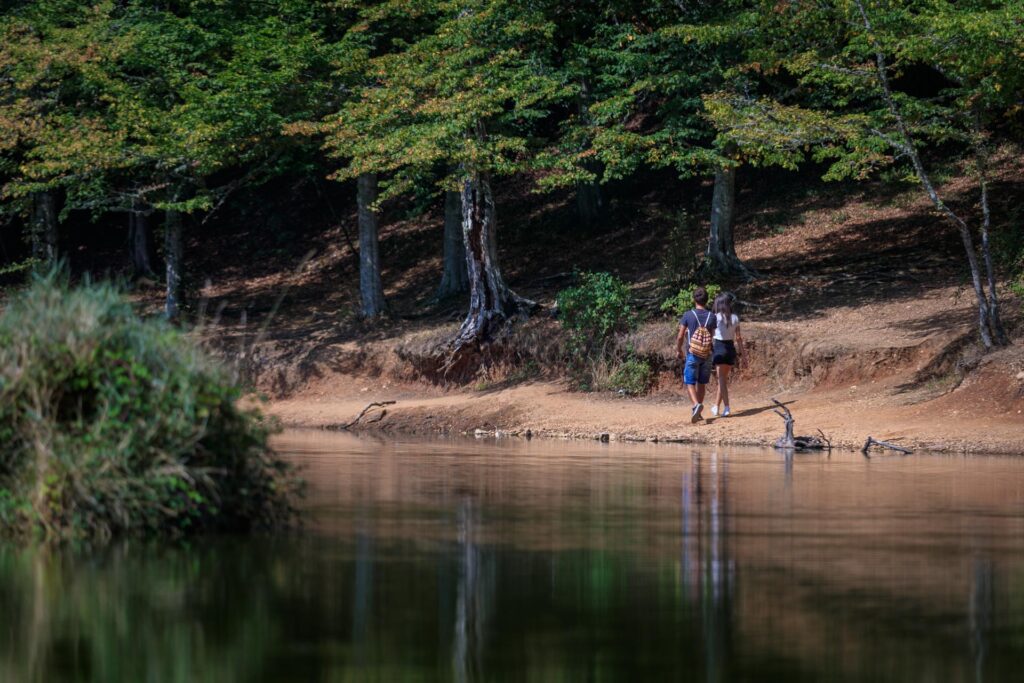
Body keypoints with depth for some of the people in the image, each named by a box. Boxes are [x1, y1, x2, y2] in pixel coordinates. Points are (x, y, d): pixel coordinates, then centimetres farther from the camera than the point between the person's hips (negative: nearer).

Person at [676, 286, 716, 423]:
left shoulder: (688, 315, -9)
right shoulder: (712, 317, -2)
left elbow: (680, 336, -6)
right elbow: (712, 335, 7)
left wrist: (678, 350, 10)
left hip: (693, 354, -3)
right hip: (707, 354, 3)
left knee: (690, 382, 0)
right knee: (702, 383, 12)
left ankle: (696, 404, -25)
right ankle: (697, 412, 16)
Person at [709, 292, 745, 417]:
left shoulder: (715, 317, -8)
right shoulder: (735, 318, 3)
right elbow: (738, 337, 3)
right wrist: (741, 353, 9)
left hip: (719, 347, -4)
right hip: (731, 348, 4)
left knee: (722, 378, -3)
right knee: (724, 378, 15)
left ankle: (726, 407, -13)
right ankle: (716, 405, 22)